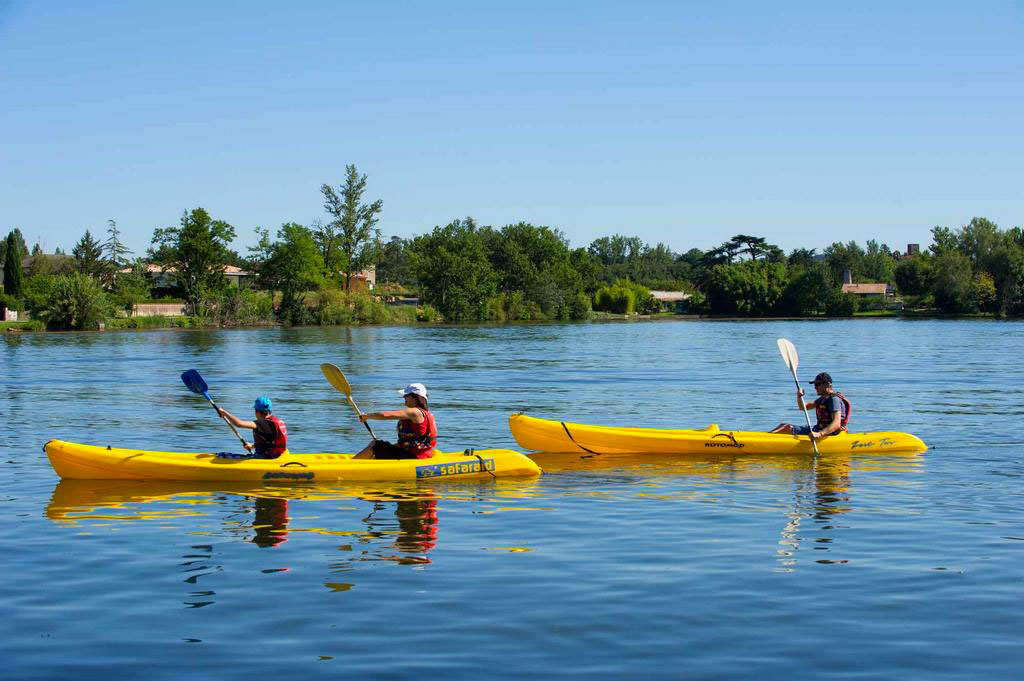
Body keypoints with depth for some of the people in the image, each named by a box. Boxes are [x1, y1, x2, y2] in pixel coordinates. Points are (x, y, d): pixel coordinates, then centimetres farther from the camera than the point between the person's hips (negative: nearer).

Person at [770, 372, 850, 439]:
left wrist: (819, 434, -43)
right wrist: (799, 396, 4)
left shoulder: (834, 400, -17)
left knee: (789, 428, -20)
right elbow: (803, 407, 27)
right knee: (783, 425, 8)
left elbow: (836, 424, -29)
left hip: (827, 433, -10)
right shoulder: (823, 399, 16)